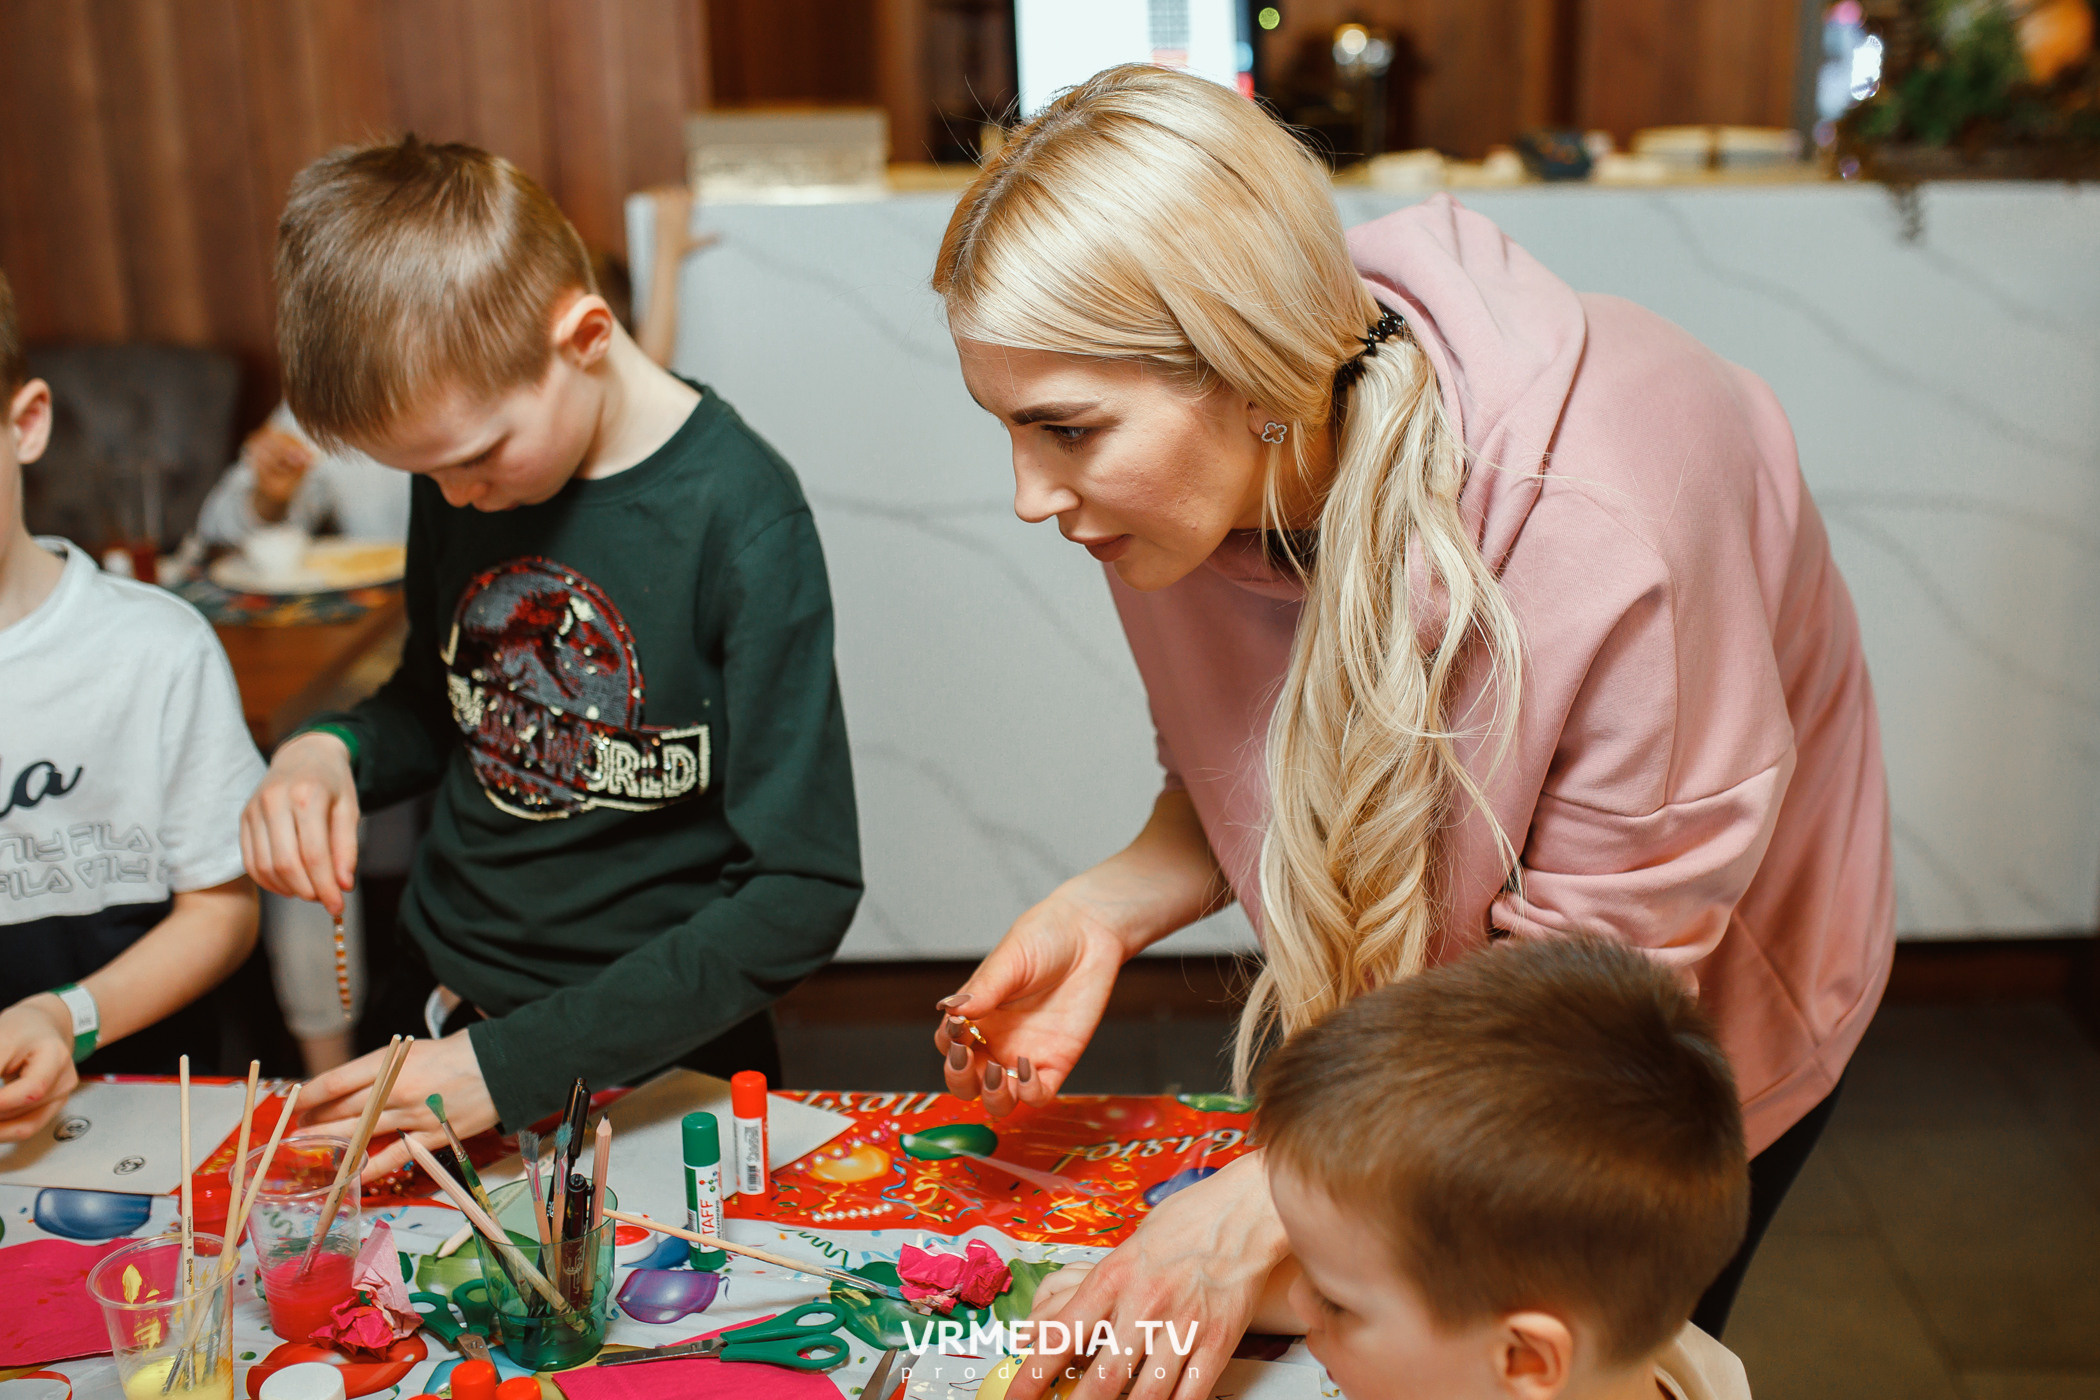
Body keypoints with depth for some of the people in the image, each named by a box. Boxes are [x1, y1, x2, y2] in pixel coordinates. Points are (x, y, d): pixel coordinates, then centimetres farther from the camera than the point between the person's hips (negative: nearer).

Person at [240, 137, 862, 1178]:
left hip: (654, 1061, -3)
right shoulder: (459, 473, -1)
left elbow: (804, 893, -19)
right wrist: (328, 752, -7)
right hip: (442, 1015, 3)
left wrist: (512, 1065, -22)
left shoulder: (740, 520, -19)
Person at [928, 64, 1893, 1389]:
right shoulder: (1189, 477, -21)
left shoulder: (1600, 536, -41)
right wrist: (1103, 911, -23)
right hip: (1395, 1006, 5)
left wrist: (1262, 1205, -37)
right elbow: (1238, 790, -3)